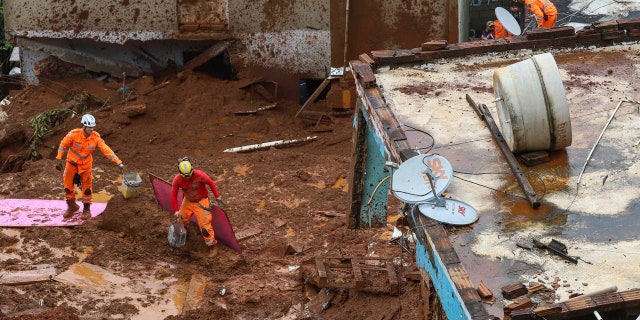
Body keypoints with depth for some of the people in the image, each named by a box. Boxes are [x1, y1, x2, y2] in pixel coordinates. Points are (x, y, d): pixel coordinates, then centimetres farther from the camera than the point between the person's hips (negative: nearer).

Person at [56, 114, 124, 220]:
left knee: (87, 186, 3)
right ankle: (71, 206, 28)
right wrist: (59, 159, -9)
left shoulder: (96, 137, -21)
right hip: (72, 162, 0)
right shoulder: (74, 134, -25)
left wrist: (119, 162, -27)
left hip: (86, 163, 0)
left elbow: (106, 150, -21)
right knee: (68, 183, 7)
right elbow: (63, 145, -11)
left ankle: (87, 209, 16)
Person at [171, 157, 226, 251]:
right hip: (188, 201, 4)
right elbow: (174, 195, -11)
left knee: (204, 223, -9)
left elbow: (211, 183, -14)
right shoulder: (177, 180, -21)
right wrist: (176, 211, -15)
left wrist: (217, 197, -12)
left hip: (201, 202, -4)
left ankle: (211, 242, 7)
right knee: (181, 219, 17)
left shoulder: (199, 175, -30)